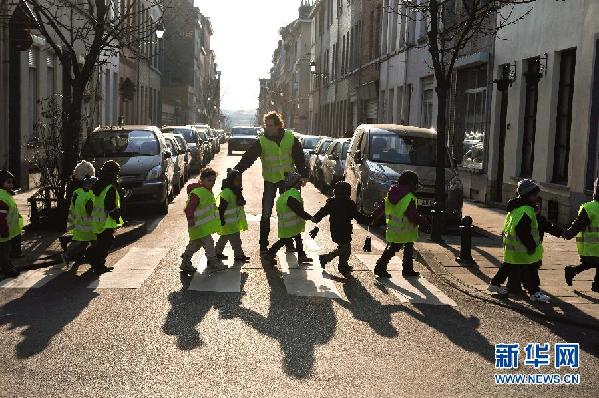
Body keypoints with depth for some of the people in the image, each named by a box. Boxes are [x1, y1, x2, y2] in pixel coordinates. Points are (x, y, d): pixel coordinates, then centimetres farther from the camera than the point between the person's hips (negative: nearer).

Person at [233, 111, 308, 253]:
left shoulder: (290, 139, -5)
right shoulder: (261, 141, -10)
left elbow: (299, 158, 3)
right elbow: (248, 158, -17)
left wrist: (303, 175, 2)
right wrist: (237, 171, -30)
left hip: (287, 179, 2)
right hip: (270, 180, -1)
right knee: (266, 213, -3)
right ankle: (263, 244, 5)